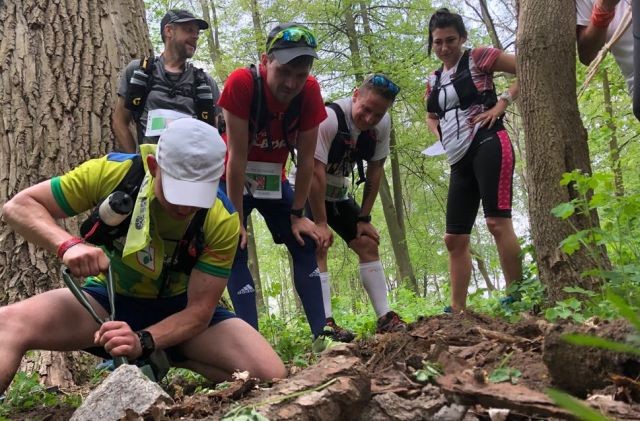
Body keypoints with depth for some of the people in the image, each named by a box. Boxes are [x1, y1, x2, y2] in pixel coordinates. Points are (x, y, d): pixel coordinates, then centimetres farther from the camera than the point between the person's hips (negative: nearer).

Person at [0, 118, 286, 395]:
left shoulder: (223, 221, -24)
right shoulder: (113, 172, -24)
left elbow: (199, 310, -21)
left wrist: (142, 341, -40)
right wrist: (67, 245, -38)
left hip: (178, 308, 2)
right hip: (110, 297, -1)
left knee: (271, 377, -19)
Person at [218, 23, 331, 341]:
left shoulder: (310, 91, -21)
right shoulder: (242, 82, -31)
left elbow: (306, 158, -14)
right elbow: (237, 156, -29)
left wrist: (297, 215, -11)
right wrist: (238, 218, -25)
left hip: (274, 179, 3)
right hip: (233, 181, -3)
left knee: (305, 244, -2)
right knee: (236, 251, -13)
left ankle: (321, 333, 3)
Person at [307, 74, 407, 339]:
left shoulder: (383, 124, -13)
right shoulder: (330, 118, -32)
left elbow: (375, 170, -4)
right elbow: (316, 172, -31)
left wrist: (364, 218, -5)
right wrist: (320, 223, -28)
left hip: (338, 195, 6)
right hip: (309, 193, -6)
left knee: (368, 243, -1)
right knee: (318, 247, -20)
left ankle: (385, 318, 2)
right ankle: (326, 323, -22)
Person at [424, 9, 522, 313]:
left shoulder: (478, 58, 2)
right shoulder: (434, 81, 18)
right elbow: (431, 117, 33)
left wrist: (503, 102, -11)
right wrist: (439, 134, 12)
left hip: (488, 146, -7)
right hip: (460, 160, 7)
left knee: (497, 221, -19)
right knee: (454, 238, 3)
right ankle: (457, 310, 5)